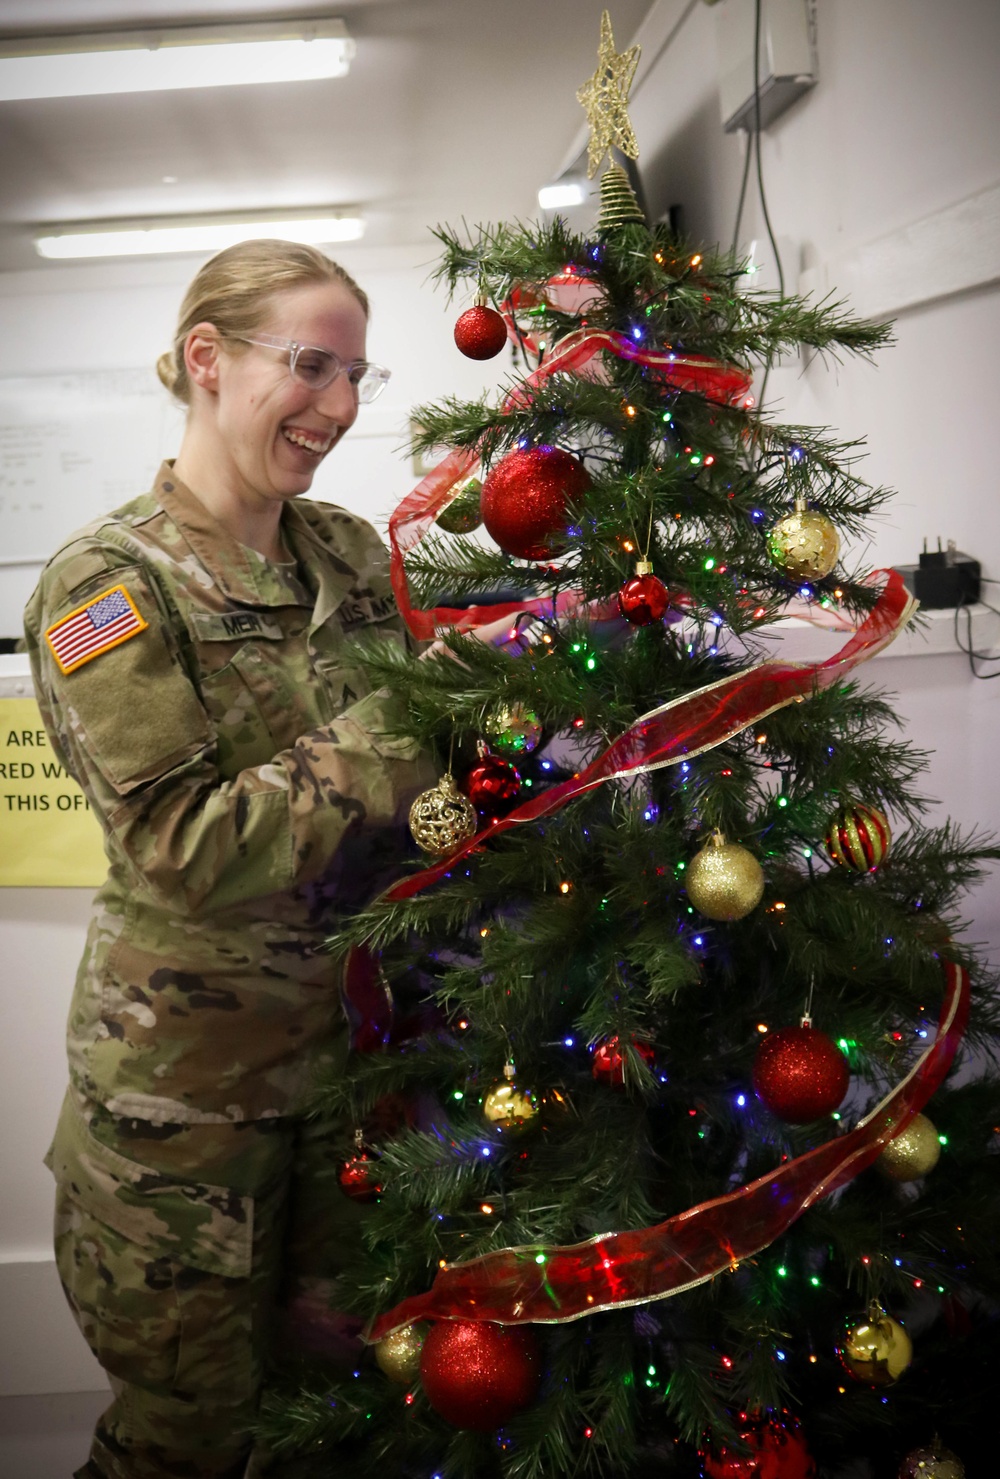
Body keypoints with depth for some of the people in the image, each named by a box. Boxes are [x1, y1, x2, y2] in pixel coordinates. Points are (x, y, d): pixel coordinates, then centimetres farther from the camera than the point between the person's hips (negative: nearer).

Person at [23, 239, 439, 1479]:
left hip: (350, 1037, 5)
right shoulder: (109, 583, -13)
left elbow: (421, 752, 10)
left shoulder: (351, 552, 5)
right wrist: (404, 725, -25)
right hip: (188, 1075, -5)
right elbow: (185, 846, -21)